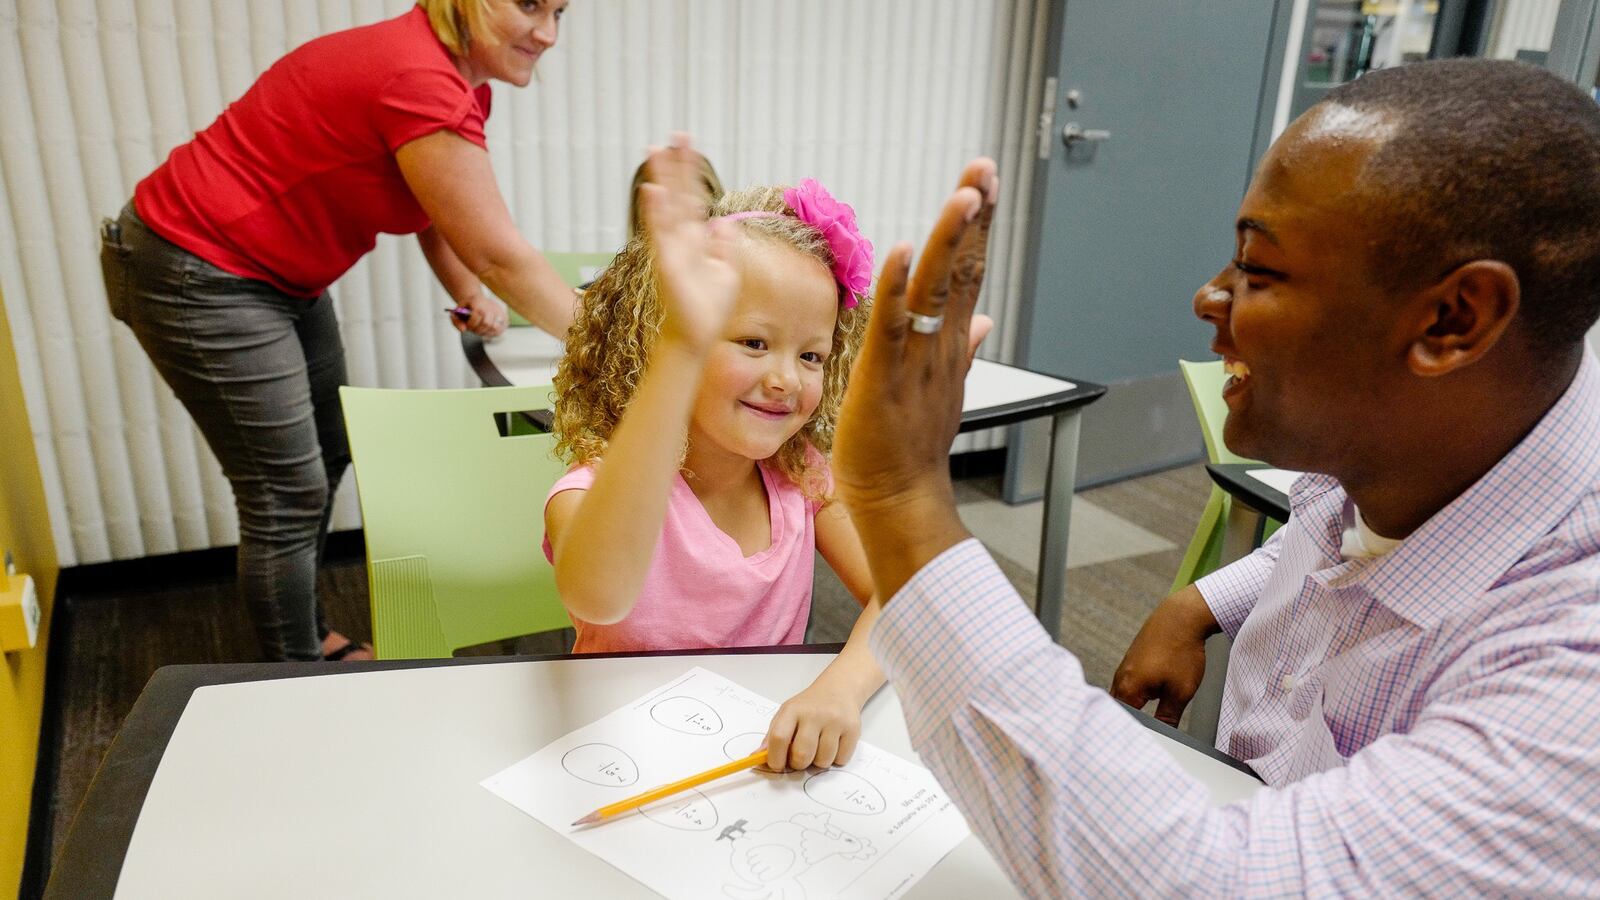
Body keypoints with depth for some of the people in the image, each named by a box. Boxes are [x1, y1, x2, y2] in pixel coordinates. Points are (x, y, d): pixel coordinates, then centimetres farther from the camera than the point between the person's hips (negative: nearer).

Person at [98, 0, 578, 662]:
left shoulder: (461, 82, 0)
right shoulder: (420, 81, -30)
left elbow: (438, 213, 7)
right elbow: (500, 258, -28)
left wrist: (468, 297, -11)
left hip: (278, 272, 10)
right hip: (196, 275, -10)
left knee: (325, 460, 17)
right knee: (286, 499, -3)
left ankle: (307, 636, 36)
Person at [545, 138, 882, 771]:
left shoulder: (802, 476, -3)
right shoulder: (601, 487, -18)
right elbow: (597, 598, -41)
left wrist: (841, 687, -30)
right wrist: (682, 350, -48)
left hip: (773, 755, 3)